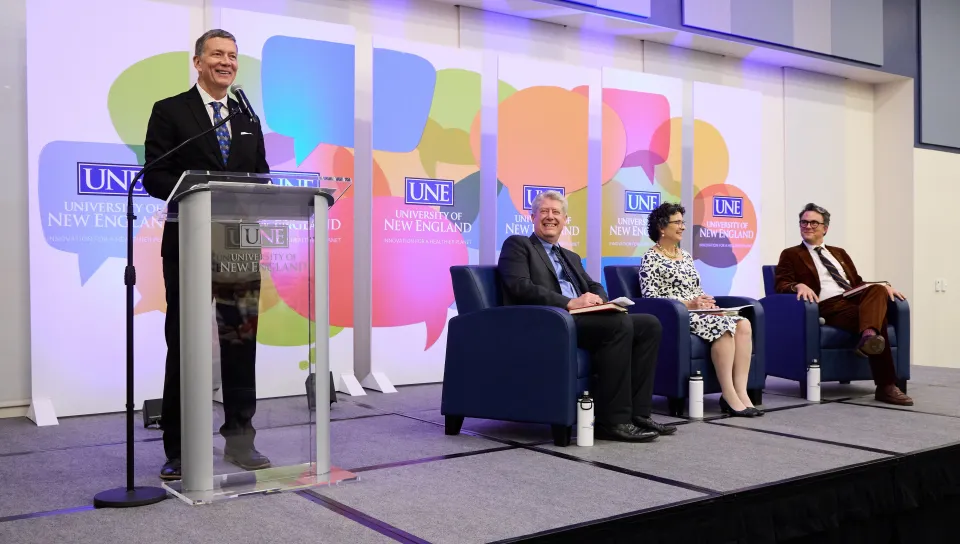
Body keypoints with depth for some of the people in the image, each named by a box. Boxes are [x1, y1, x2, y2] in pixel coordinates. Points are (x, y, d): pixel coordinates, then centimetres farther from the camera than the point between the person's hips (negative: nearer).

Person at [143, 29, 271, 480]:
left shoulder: (247, 119, 16)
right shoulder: (170, 112, 2)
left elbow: (261, 176, 15)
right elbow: (155, 177, -6)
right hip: (188, 245, -4)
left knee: (241, 341, 5)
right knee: (184, 345, 4)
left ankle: (239, 438, 15)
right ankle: (178, 450, 14)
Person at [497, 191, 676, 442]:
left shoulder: (571, 257, 31)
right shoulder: (517, 244, 7)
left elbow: (595, 287, 20)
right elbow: (520, 287, -9)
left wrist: (595, 299, -6)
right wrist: (569, 303, -19)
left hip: (582, 319, 8)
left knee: (649, 324, -9)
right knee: (620, 323, -29)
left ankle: (636, 412, -10)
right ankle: (612, 420, -26)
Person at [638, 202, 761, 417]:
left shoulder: (686, 255, 22)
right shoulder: (650, 258, -2)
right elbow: (650, 296, -12)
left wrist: (707, 301, -1)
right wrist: (687, 304, -19)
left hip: (696, 311, 7)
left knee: (743, 324, -20)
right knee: (724, 326, -31)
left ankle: (741, 392, -26)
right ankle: (729, 397, -27)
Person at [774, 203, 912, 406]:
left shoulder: (839, 253, 31)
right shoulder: (791, 254, 15)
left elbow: (858, 283, 25)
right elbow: (781, 285, 2)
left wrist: (883, 285, 3)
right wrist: (798, 286, -22)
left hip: (853, 298, 5)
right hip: (827, 306, -5)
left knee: (877, 290, -31)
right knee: (877, 318, -31)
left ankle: (869, 336, -59)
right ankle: (886, 386, -40)